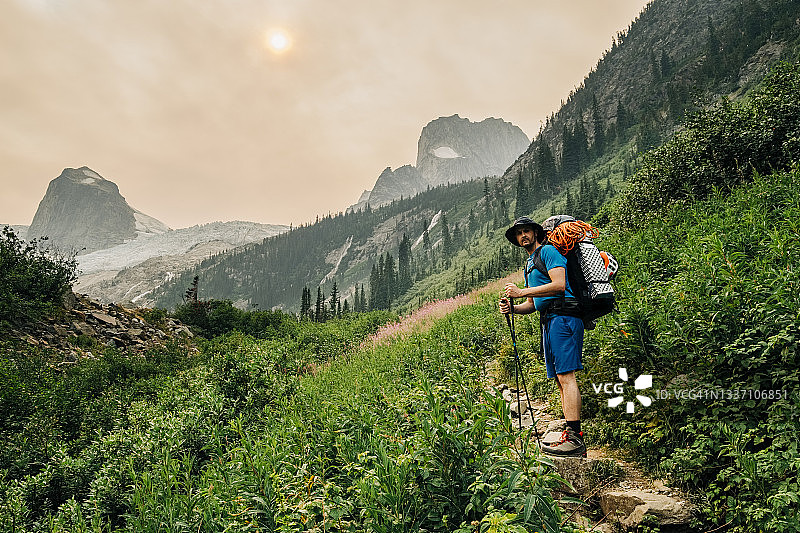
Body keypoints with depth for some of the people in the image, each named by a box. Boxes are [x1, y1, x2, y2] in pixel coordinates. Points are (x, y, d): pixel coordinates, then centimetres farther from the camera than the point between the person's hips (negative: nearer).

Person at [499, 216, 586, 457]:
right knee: (560, 379, 6)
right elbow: (533, 303, 26)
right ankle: (573, 436, 8)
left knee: (566, 376, -16)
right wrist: (512, 307, 6)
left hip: (562, 316, -10)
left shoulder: (548, 251, -1)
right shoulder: (529, 266, 27)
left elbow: (559, 285, -16)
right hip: (549, 321, 10)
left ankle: (574, 439, -18)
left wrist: (522, 292, -14)